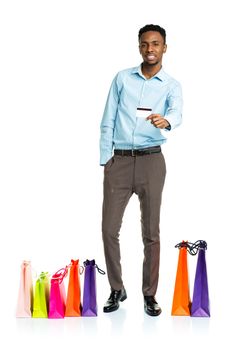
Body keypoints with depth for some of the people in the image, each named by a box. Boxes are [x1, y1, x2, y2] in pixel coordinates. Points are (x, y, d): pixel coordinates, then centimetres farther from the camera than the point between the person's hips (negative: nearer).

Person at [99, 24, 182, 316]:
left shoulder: (171, 85, 5)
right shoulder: (122, 78, 9)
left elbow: (176, 112, -17)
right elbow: (107, 122, 8)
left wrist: (166, 120, -41)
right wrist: (105, 160, 2)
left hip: (151, 161, -1)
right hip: (119, 160, 1)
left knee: (151, 232, 3)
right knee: (109, 228, 0)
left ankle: (149, 294, 15)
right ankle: (117, 289, 17)